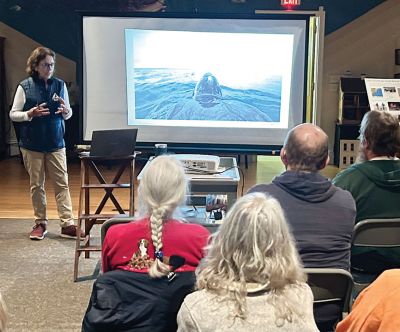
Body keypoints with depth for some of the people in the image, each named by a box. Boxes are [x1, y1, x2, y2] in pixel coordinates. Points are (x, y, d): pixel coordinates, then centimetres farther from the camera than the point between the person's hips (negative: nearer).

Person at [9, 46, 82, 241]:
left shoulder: (60, 85, 3)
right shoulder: (25, 86, -4)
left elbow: (68, 115, 11)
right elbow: (13, 114, -1)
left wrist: (65, 111, -13)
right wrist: (31, 113, -18)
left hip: (56, 143, 1)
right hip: (32, 144, -1)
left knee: (62, 184, -1)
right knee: (37, 185, 8)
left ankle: (67, 224, 2)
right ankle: (40, 223, 20)